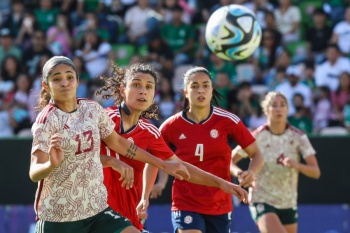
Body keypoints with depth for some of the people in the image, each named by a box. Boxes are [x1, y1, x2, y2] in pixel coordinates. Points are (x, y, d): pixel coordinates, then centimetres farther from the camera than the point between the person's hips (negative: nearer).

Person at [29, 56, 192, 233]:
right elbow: (35, 173, -22)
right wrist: (52, 164, -46)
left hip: (97, 210, 5)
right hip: (58, 217, -5)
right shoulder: (47, 120, -14)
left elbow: (118, 142, 19)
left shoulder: (93, 109, 2)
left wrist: (163, 165, 23)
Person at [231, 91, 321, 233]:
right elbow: (230, 160, 0)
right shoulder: (257, 138, -10)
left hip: (288, 204, 4)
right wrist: (238, 172, -22)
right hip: (262, 201, -4)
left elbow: (315, 172, -9)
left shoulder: (298, 137, -4)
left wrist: (297, 165, -29)